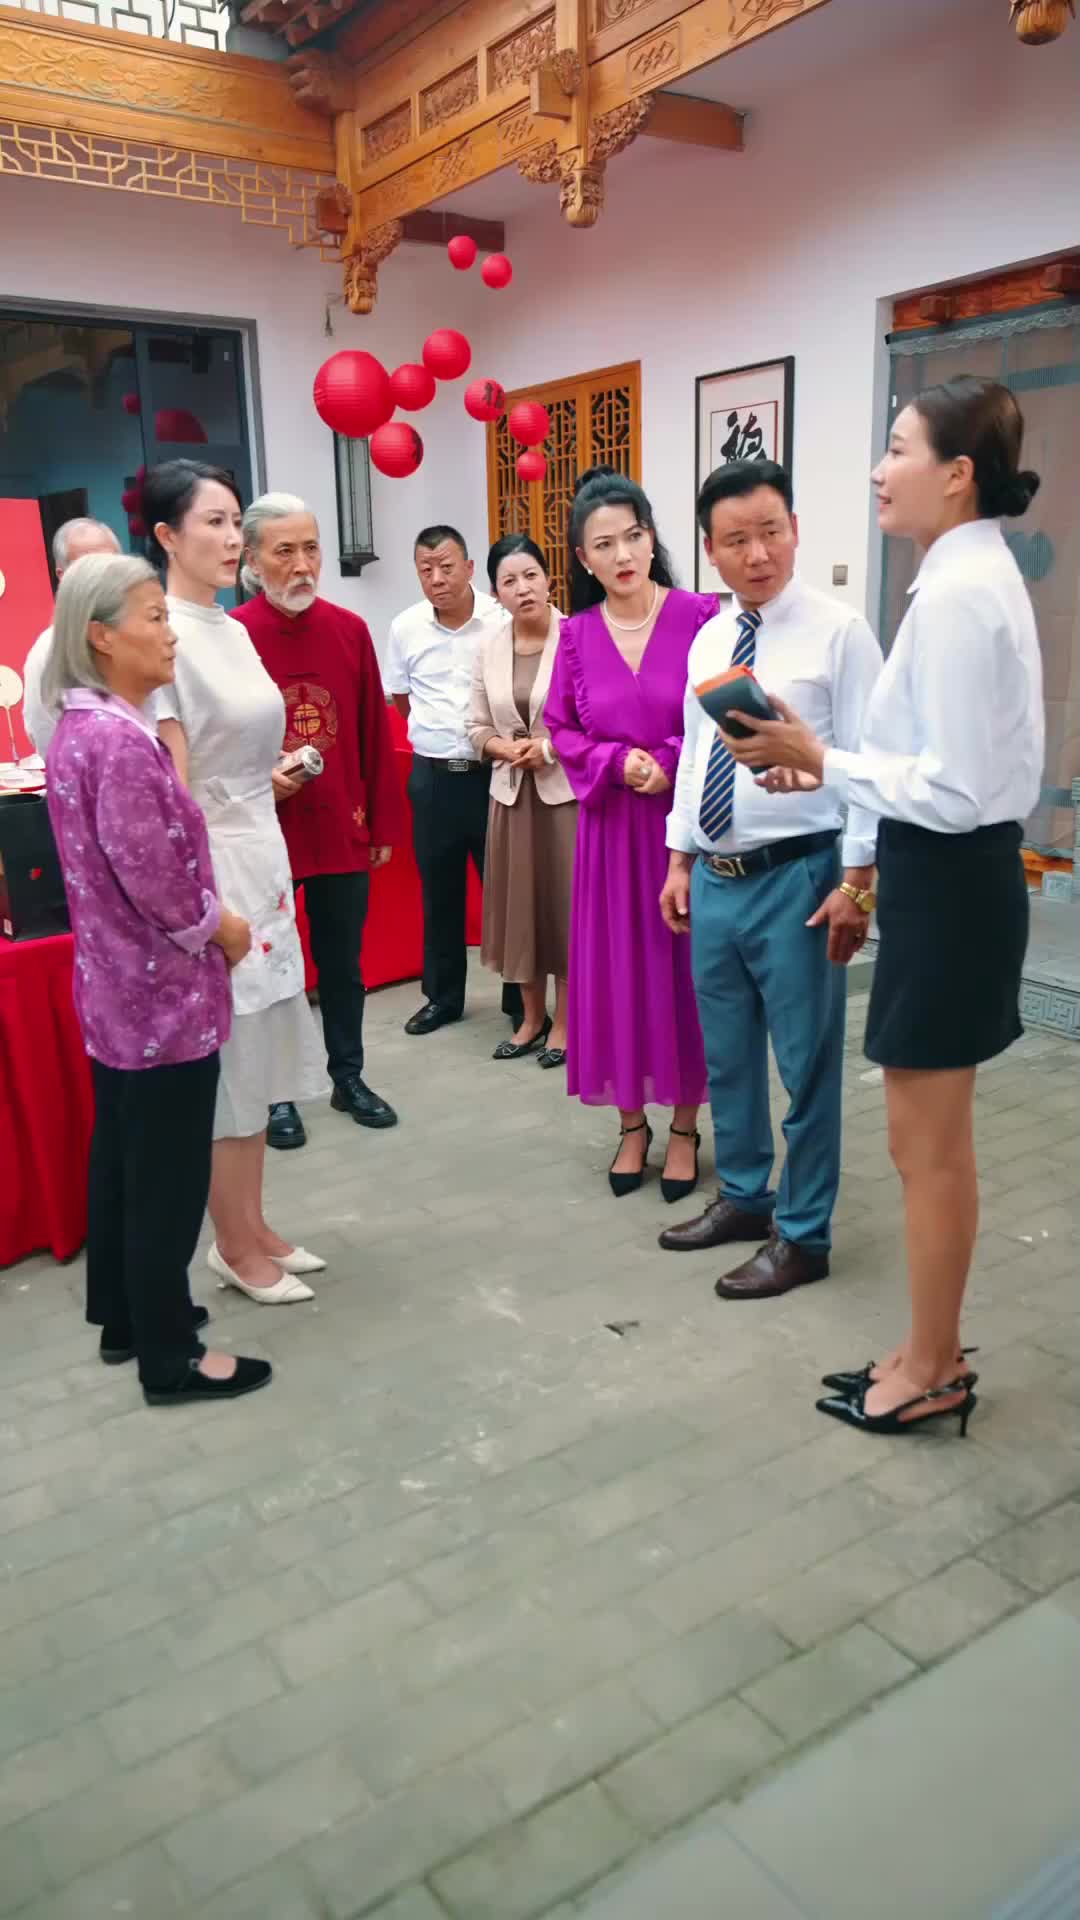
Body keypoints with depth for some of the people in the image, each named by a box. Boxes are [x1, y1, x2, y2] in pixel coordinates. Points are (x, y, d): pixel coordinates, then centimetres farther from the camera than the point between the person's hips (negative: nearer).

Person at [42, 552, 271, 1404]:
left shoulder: (80, 727, 8)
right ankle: (170, 1356, 17)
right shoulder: (124, 743, -23)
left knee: (121, 1158, 19)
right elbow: (152, 879, -24)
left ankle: (124, 1316, 35)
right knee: (169, 1175, 3)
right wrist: (220, 927, -8)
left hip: (117, 987, 10)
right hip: (163, 994, -10)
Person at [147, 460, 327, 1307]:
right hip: (208, 867, -8)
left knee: (259, 1054, 14)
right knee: (223, 1061, 2)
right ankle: (237, 1246, 18)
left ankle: (253, 1228, 28)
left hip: (264, 858, 9)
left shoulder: (233, 630, 12)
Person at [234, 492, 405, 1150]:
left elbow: (375, 735, 6)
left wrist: (384, 824, 7)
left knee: (343, 964, 15)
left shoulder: (350, 630, 2)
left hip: (343, 832, 3)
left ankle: (349, 1078, 31)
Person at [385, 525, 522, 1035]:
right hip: (432, 776, 3)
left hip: (494, 771, -3)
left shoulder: (503, 621, -10)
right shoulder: (406, 627, 2)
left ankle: (522, 998, 18)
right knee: (438, 892, 13)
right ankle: (443, 995, 28)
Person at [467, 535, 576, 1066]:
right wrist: (503, 747, -11)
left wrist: (552, 748, -18)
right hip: (511, 791, 5)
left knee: (566, 900, 3)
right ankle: (532, 1017, 25)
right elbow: (476, 727, 9)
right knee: (519, 901, 10)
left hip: (566, 789, -4)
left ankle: (563, 1020, 19)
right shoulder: (488, 647, 5)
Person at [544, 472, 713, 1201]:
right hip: (612, 825, 3)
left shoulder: (700, 616, -7)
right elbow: (562, 730, 6)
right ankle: (632, 1122, 23)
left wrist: (671, 764, -17)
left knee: (685, 969, 5)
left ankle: (685, 1126, 20)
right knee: (616, 970, 7)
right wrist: (618, 763, -11)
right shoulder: (577, 633, 3)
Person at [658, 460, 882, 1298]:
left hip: (797, 878, -6)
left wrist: (857, 882, -14)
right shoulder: (707, 640, 10)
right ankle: (744, 1197, 36)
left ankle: (803, 1235, 20)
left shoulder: (838, 630, -9)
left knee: (805, 1064, 4)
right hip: (714, 879, 6)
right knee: (727, 1057, 17)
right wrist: (680, 863, 15)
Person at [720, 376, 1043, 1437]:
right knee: (932, 1140, 18)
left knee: (927, 1147, 5)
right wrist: (832, 767, 7)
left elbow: (956, 791, -23)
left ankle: (931, 1371, 24)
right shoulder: (981, 574, 12)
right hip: (953, 875, 10)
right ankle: (932, 1351, 34)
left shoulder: (956, 593, -19)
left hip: (946, 883, -10)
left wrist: (823, 761, -17)